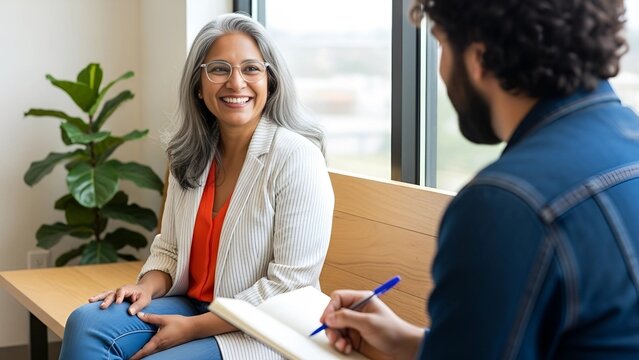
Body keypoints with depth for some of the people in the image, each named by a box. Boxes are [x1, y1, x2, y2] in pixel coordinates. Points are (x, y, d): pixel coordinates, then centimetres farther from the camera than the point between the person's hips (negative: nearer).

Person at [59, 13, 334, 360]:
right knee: (86, 323, -18)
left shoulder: (296, 157, -15)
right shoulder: (191, 157, 6)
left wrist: (193, 328, -17)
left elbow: (290, 286, -17)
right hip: (189, 305, 6)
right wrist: (147, 288, -8)